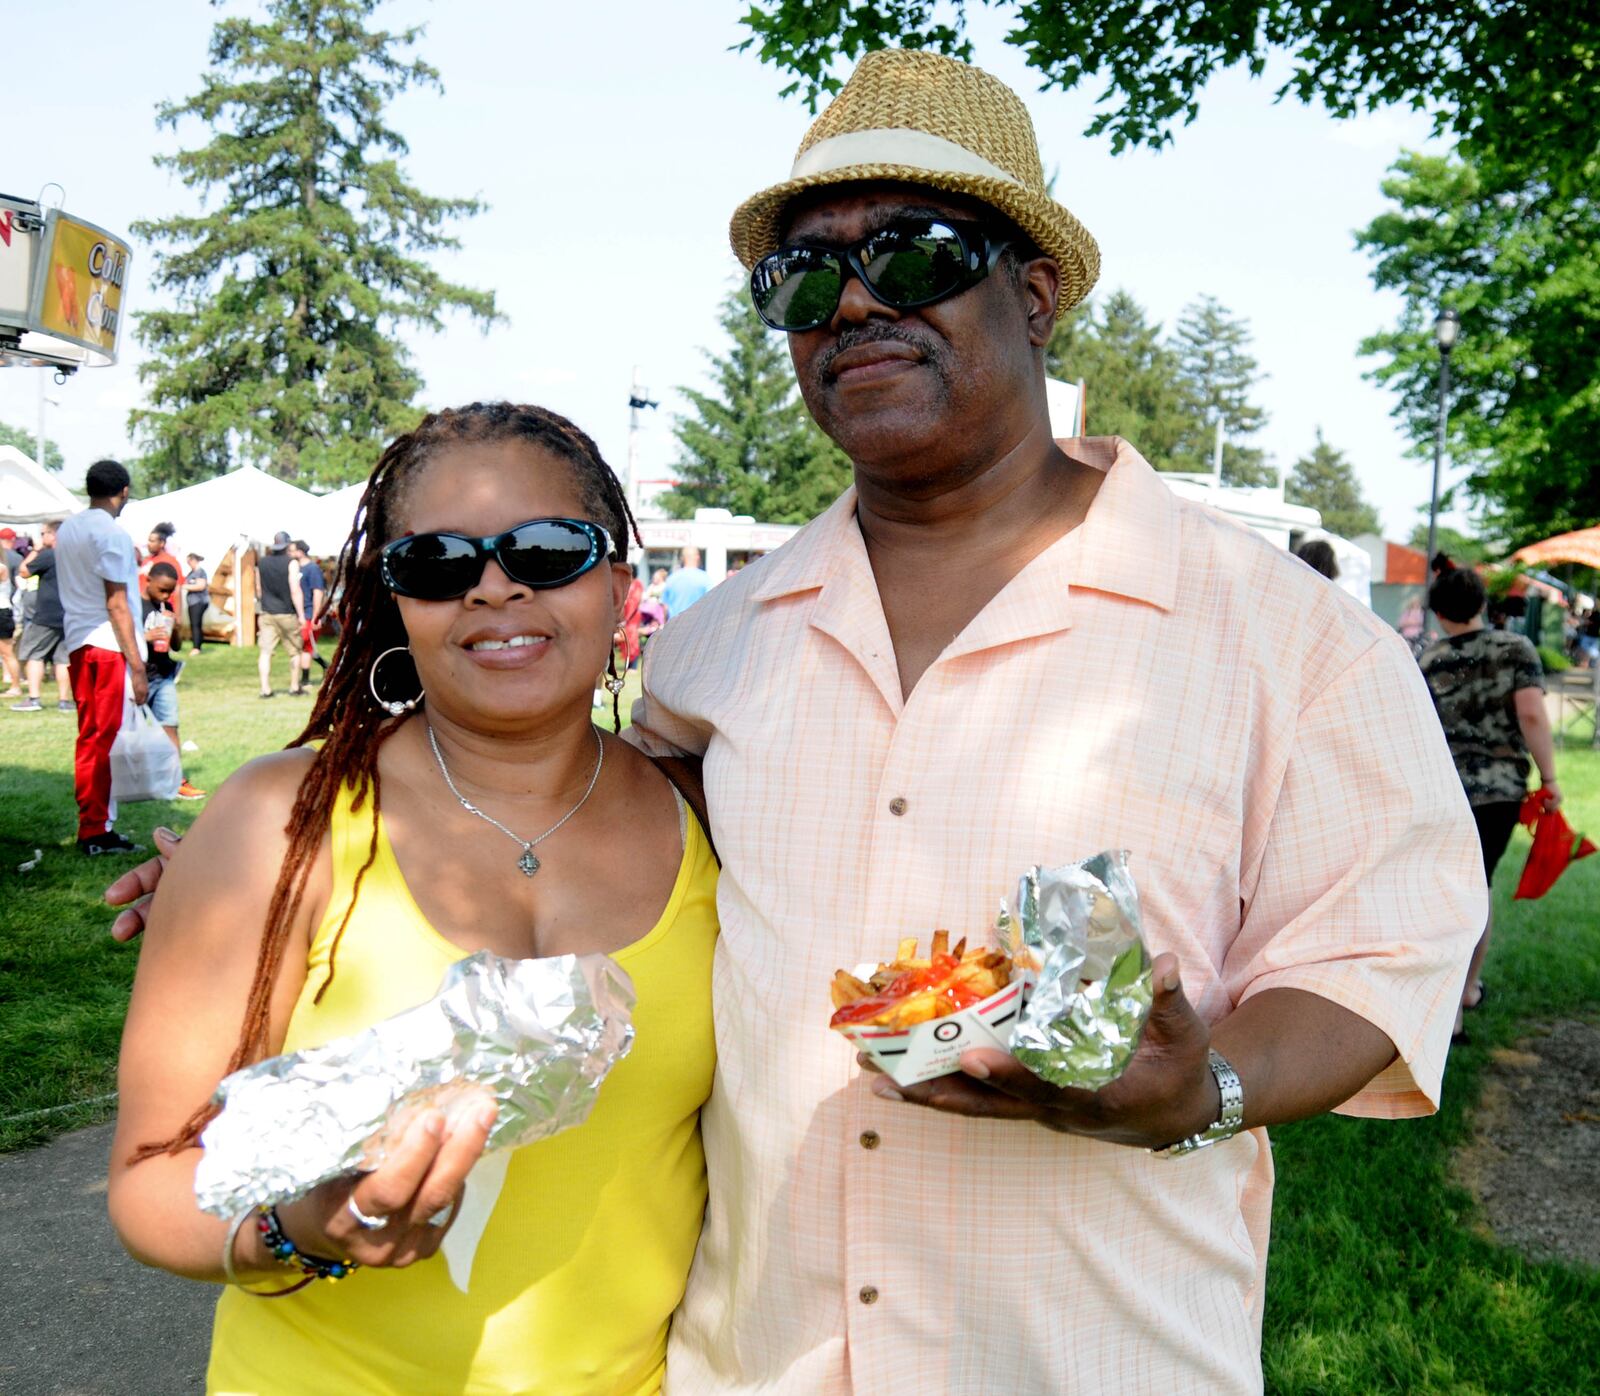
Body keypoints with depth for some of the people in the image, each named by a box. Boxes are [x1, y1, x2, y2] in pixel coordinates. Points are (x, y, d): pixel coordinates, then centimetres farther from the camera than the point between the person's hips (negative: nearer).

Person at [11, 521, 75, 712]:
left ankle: (33, 699, -2)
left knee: (34, 655, 3)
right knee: (62, 658, 6)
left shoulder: (47, 555, -11)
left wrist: (36, 550, 3)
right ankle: (64, 700, 3)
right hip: (69, 616, 6)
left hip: (46, 616, -6)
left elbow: (24, 572, -2)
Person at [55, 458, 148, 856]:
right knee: (110, 741, -3)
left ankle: (89, 826, 17)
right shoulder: (113, 533, -11)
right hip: (110, 645, -8)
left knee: (88, 738, 12)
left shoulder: (66, 530, 13)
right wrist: (137, 664, -16)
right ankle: (100, 832, 0)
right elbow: (117, 604, -15)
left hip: (77, 643, 8)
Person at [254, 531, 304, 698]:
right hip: (287, 614, -4)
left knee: (265, 651, 0)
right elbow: (295, 591, -15)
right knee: (294, 652, 10)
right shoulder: (291, 563, -9)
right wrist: (301, 615, -11)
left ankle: (265, 689, -6)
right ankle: (295, 687, 16)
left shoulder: (262, 563, 7)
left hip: (266, 613, 4)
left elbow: (258, 590, 15)